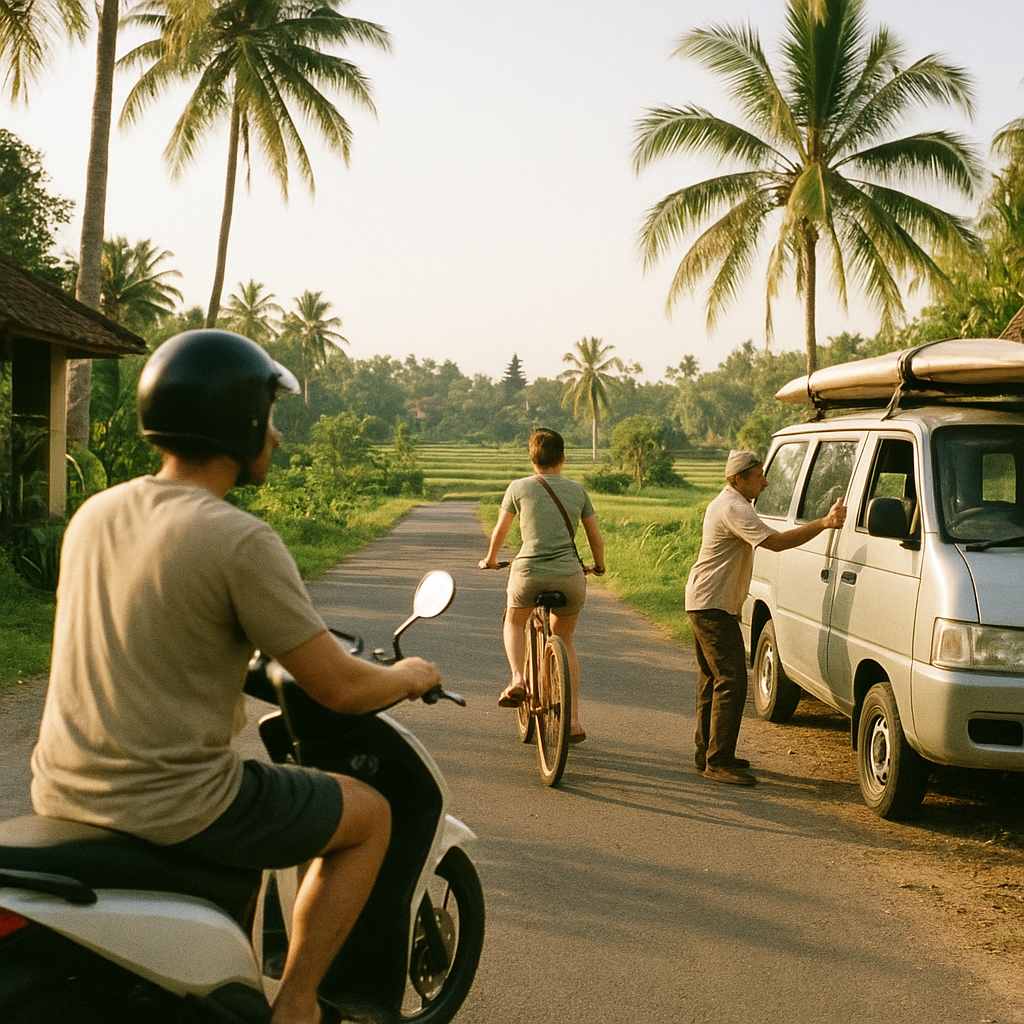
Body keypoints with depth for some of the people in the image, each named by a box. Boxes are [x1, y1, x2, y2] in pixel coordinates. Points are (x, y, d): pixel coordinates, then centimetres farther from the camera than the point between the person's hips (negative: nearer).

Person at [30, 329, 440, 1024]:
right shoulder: (243, 541, -17)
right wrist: (408, 676, 9)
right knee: (370, 817, 12)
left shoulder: (95, 514, 6)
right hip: (172, 804, -8)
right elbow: (340, 688, -13)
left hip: (62, 793, 8)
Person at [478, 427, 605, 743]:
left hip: (528, 573, -2)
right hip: (570, 576, 2)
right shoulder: (577, 490, 8)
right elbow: (595, 537, 12)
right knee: (564, 641, 19)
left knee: (514, 622, 28)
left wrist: (490, 560, 33)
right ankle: (573, 721, 13)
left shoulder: (519, 487, 4)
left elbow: (500, 531, 15)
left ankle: (518, 679, 2)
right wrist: (599, 566, 32)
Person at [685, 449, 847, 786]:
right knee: (731, 682, -12)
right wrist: (824, 523, -34)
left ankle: (706, 752, 24)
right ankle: (719, 762, -11)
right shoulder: (735, 509, -19)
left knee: (713, 679, 16)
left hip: (705, 604, 12)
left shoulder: (724, 504, 16)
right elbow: (776, 541, -32)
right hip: (713, 606, -12)